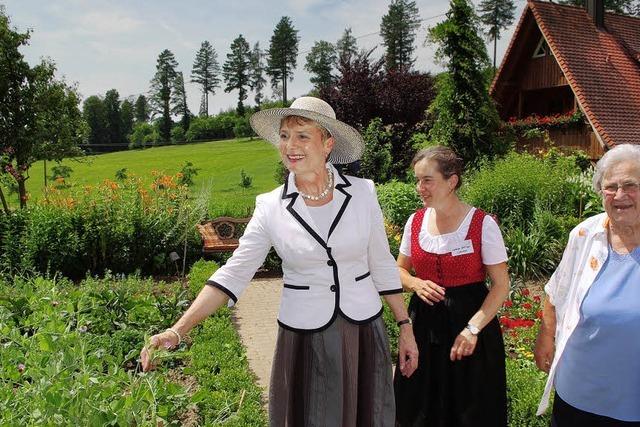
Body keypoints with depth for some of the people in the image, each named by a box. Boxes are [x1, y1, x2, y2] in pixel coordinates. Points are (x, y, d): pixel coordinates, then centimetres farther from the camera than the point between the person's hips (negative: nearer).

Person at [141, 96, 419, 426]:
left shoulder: (362, 193, -6)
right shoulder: (271, 208, -9)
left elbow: (382, 266, 2)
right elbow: (232, 275, -12)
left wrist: (405, 328, 5)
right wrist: (177, 331, -21)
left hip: (365, 333, 1)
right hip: (304, 338, -1)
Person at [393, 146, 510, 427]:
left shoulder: (482, 224, -12)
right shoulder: (416, 221, 0)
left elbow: (501, 285, -10)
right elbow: (400, 270, 12)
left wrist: (473, 328, -19)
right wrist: (416, 284, -10)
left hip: (469, 319, -3)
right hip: (424, 320, 4)